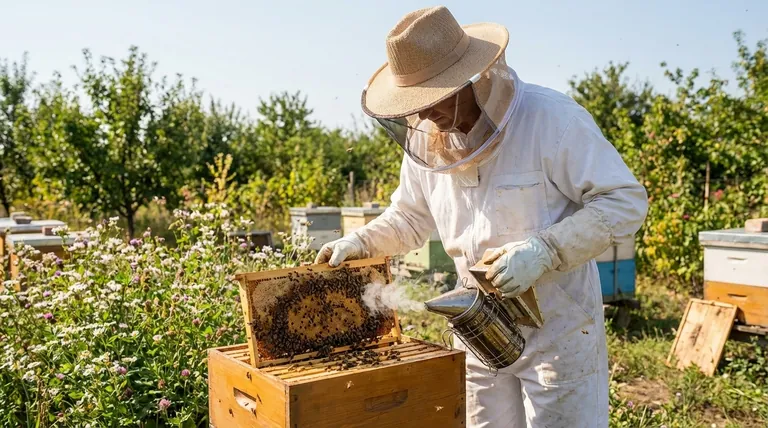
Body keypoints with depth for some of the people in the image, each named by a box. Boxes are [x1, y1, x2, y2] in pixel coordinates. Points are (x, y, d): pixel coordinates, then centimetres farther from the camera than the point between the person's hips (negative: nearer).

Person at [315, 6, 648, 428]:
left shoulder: (553, 118, -20)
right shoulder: (426, 138, -1)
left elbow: (626, 202, -18)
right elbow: (409, 219, 12)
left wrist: (543, 250, -29)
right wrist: (360, 242, -6)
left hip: (557, 326, -5)